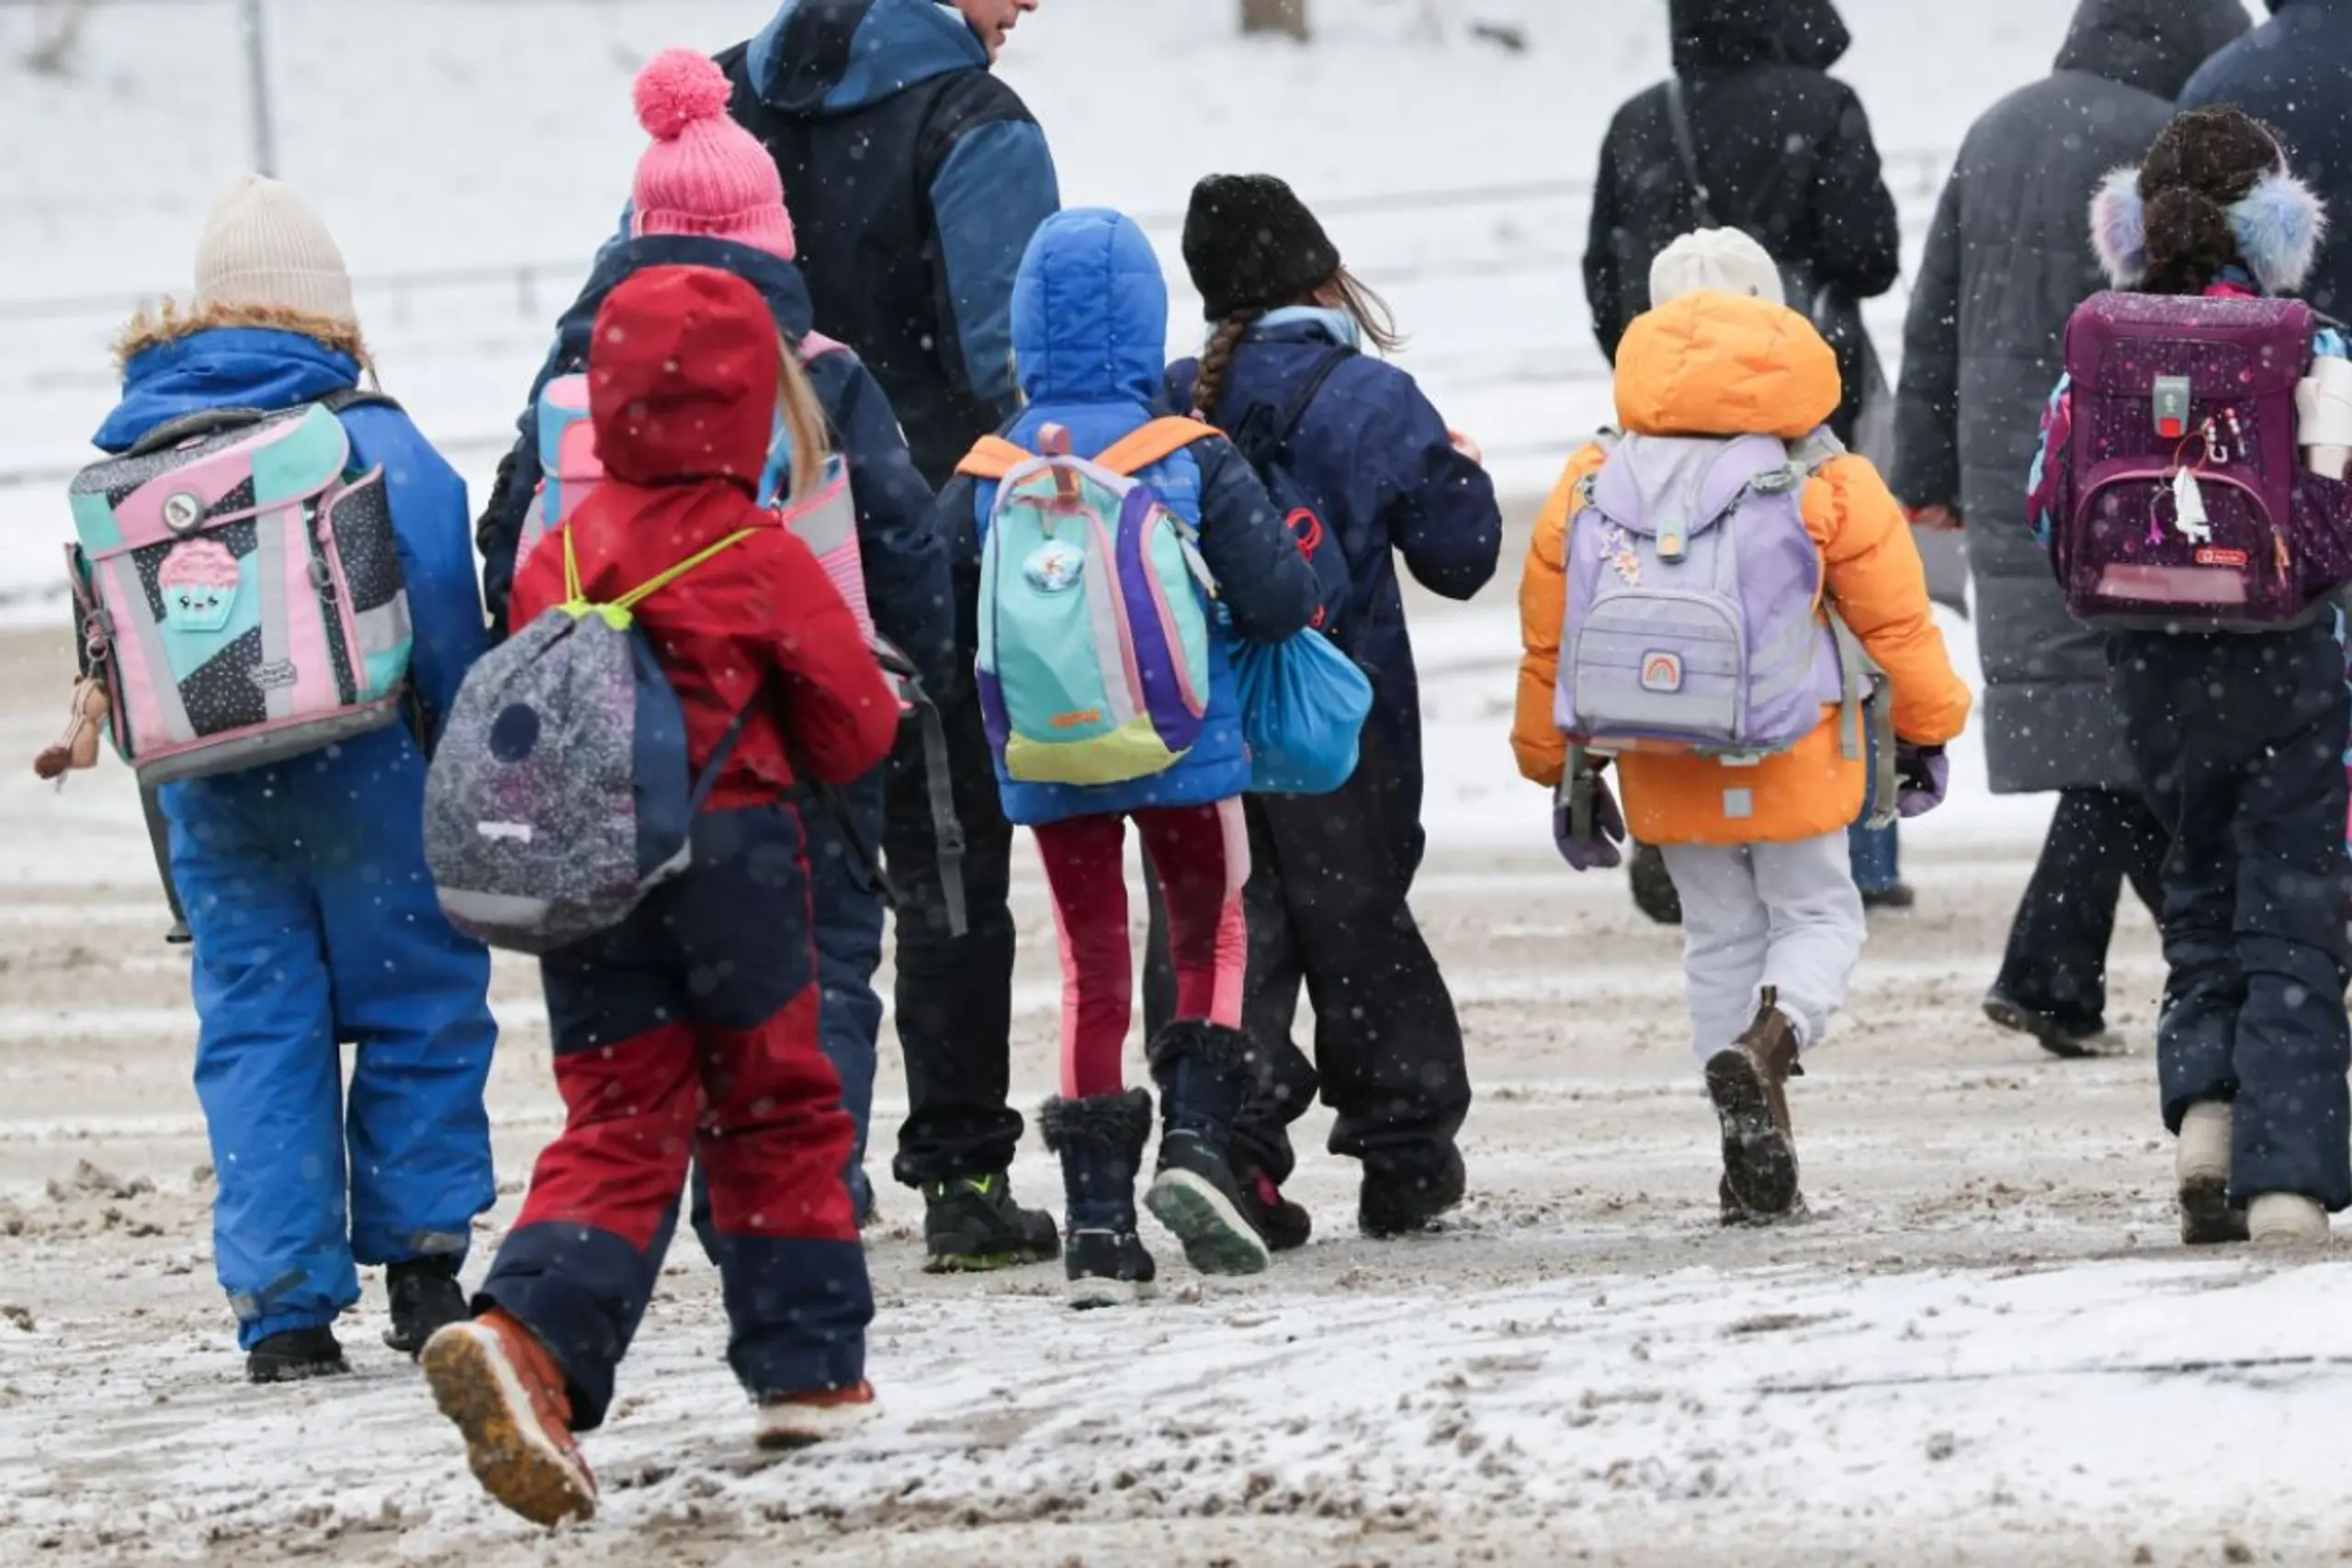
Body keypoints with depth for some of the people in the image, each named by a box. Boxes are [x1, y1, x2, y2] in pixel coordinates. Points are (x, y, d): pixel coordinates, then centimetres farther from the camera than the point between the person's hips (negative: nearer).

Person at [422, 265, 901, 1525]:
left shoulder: (557, 555, 4)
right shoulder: (761, 559, -8)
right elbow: (855, 728, -2)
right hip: (730, 855, -3)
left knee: (617, 1130, 2)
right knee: (777, 1115, 13)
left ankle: (527, 1335, -22)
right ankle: (808, 1370, 17)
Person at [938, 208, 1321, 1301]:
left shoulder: (984, 481, -4)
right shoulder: (1193, 462, -8)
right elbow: (1280, 599, -12)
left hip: (1047, 762, 1)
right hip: (1184, 751, -1)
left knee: (1091, 967, 12)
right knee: (1212, 938, 19)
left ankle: (1097, 1222, 5)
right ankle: (1195, 1142, -3)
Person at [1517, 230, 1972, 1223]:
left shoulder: (1595, 483, 1)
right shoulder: (1825, 482, -6)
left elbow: (1550, 634, 6)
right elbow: (1894, 617, -1)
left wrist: (1559, 768, 17)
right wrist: (1924, 729, 14)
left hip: (1665, 769, 2)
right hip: (1792, 761, -2)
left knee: (1720, 939, 14)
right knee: (1818, 917, 12)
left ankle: (1758, 1168, 10)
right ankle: (1769, 1042, -21)